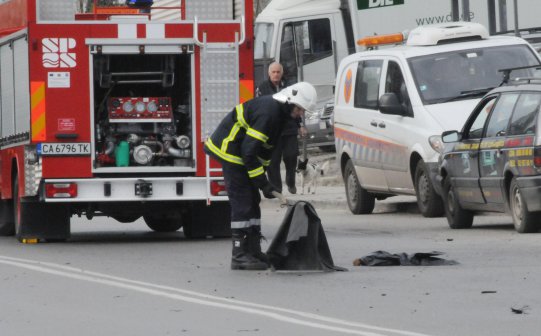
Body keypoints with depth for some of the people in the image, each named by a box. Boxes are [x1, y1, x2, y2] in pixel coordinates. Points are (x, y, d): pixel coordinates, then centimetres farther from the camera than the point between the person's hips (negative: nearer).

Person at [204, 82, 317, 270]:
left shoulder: (280, 112, 7)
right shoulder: (268, 112, -26)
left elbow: (265, 148, 16)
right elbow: (249, 151, -27)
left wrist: (264, 180, 11)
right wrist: (263, 183, -22)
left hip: (240, 154, 11)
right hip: (229, 151, -11)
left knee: (252, 201, 10)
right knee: (242, 203, -11)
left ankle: (253, 250, 14)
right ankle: (239, 256, -10)